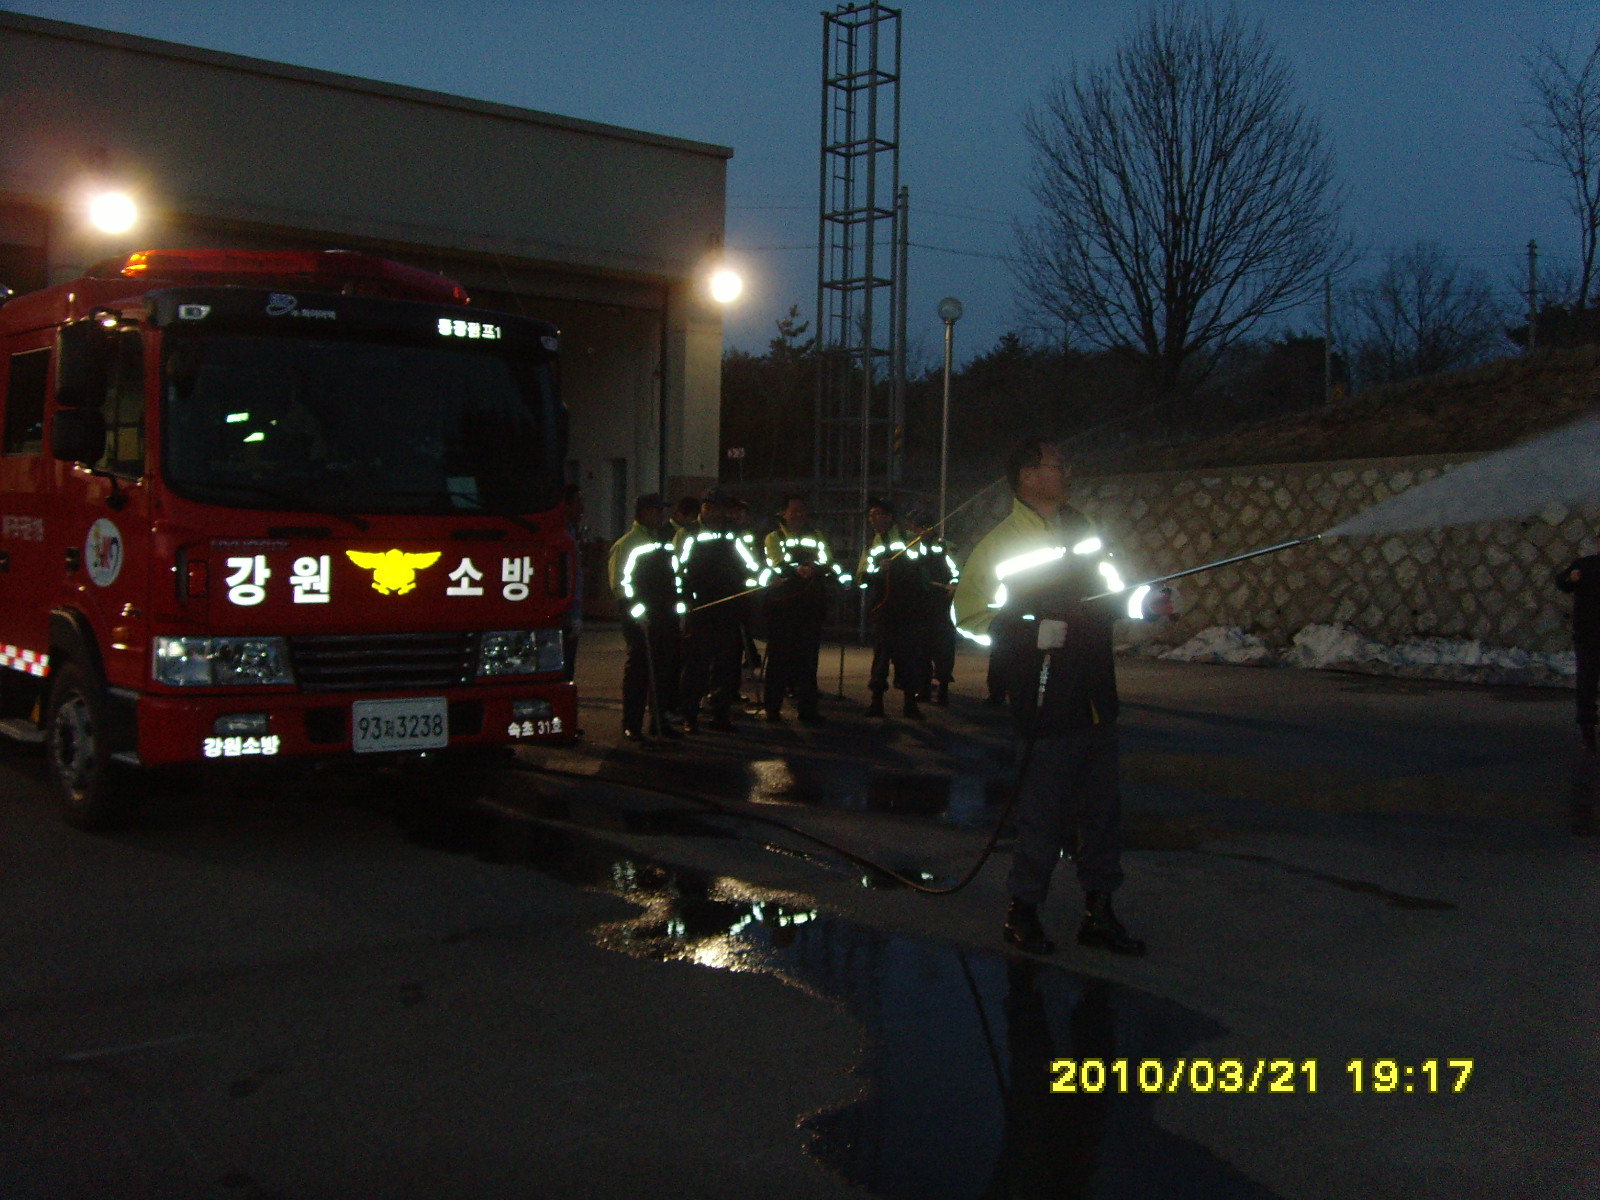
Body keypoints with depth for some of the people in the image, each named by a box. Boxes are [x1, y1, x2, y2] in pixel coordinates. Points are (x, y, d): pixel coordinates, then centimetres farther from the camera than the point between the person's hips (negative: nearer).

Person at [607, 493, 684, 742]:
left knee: (665, 667, 10)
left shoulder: (665, 542, 17)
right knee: (638, 668, -3)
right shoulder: (626, 544, -6)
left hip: (666, 613, 7)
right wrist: (636, 609, -21)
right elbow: (619, 583, -12)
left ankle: (660, 721, 20)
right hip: (640, 617, -7)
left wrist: (679, 601, 15)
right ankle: (632, 726, 4)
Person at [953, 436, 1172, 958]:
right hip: (1046, 702, -7)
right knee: (1043, 812, 0)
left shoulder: (1080, 528, 13)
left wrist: (1143, 601, 2)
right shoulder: (1001, 544, -8)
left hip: (1097, 699, 7)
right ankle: (1023, 912, 17)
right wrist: (1032, 632, -19)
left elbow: (1106, 594, 22)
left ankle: (1099, 912, 23)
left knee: (1104, 809, 11)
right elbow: (969, 614, -9)